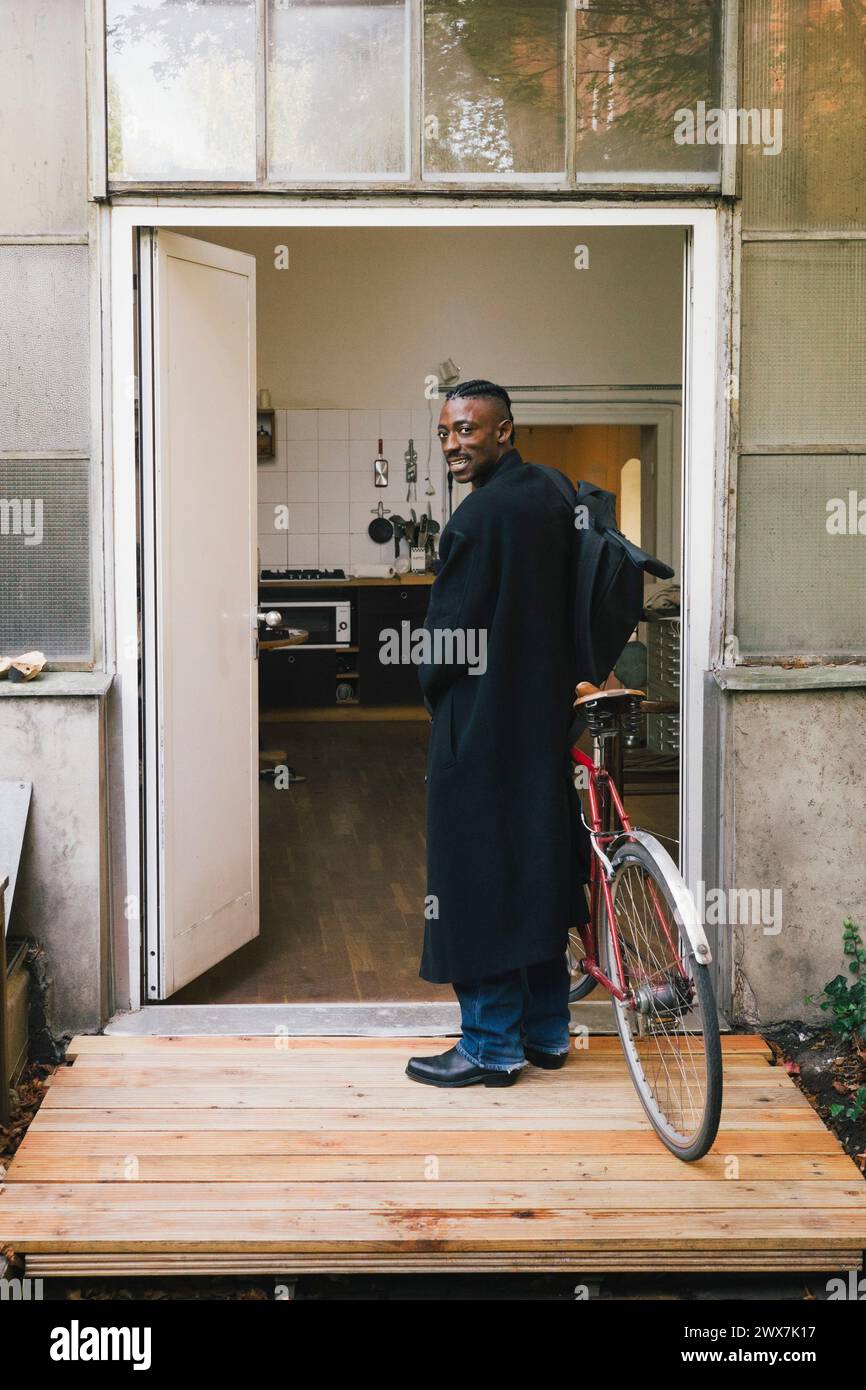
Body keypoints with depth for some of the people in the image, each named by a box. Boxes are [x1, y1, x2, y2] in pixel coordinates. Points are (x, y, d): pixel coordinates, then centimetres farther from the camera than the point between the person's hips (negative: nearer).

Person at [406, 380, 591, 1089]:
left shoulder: (481, 516, -20)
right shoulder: (553, 491, 7)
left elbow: (451, 632, -16)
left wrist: (432, 685, 3)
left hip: (481, 724, -9)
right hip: (545, 713, 9)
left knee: (478, 875, 0)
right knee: (538, 868, 15)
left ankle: (492, 1046, 8)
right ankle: (547, 1030, 25)